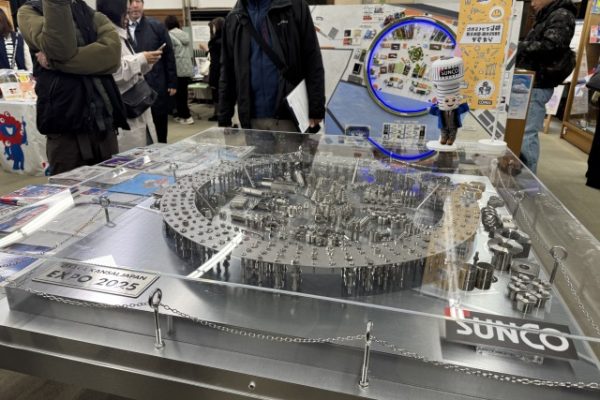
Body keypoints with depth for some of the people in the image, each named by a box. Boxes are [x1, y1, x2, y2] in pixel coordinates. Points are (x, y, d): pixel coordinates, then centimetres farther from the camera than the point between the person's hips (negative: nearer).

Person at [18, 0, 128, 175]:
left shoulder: (94, 16, 15)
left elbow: (112, 52, -8)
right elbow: (61, 47, -15)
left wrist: (55, 60, -13)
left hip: (105, 119, 3)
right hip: (66, 122, -3)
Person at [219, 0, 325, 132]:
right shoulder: (234, 18, 10)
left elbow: (313, 63, -4)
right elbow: (227, 74, 11)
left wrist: (316, 110, -10)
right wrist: (224, 119, 7)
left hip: (288, 115, -3)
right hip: (252, 119, 3)